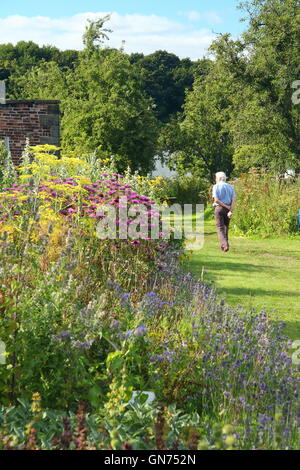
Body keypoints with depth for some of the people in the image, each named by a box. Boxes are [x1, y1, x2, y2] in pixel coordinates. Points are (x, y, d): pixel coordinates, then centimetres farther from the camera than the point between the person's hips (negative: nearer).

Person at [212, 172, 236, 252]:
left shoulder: (216, 186, -2)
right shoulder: (230, 187, 10)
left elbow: (216, 200, -13)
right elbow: (234, 199, -1)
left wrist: (226, 206, -9)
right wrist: (230, 211, -8)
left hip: (219, 208, -4)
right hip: (228, 209, 4)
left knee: (220, 228, -4)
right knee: (226, 227, 16)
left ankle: (225, 245, -20)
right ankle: (225, 244, 19)